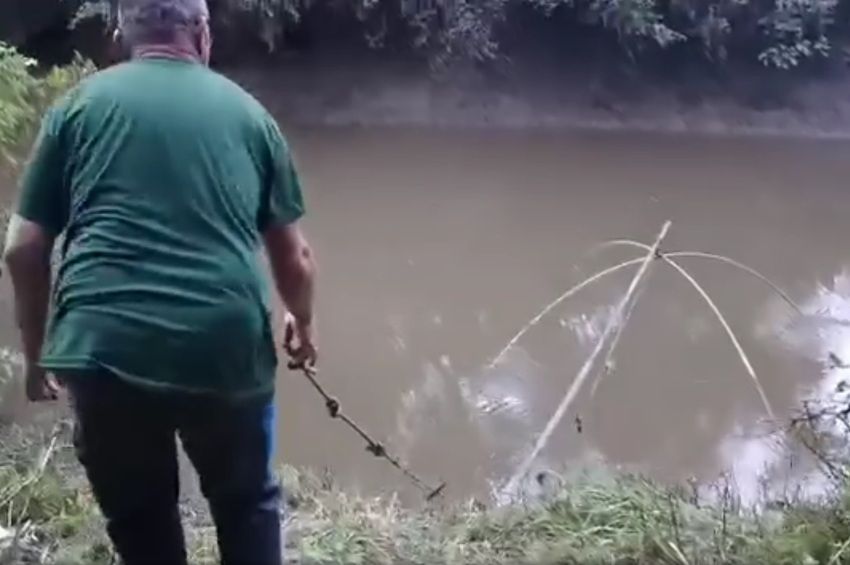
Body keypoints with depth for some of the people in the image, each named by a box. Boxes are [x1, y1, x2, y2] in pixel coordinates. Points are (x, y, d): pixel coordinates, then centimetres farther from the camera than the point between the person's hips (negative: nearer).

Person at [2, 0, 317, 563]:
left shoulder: (79, 105, 10)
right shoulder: (247, 111, 12)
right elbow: (294, 255, 16)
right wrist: (303, 324, 34)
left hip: (103, 349, 0)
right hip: (227, 349, 0)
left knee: (140, 520, 21)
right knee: (247, 505, 23)